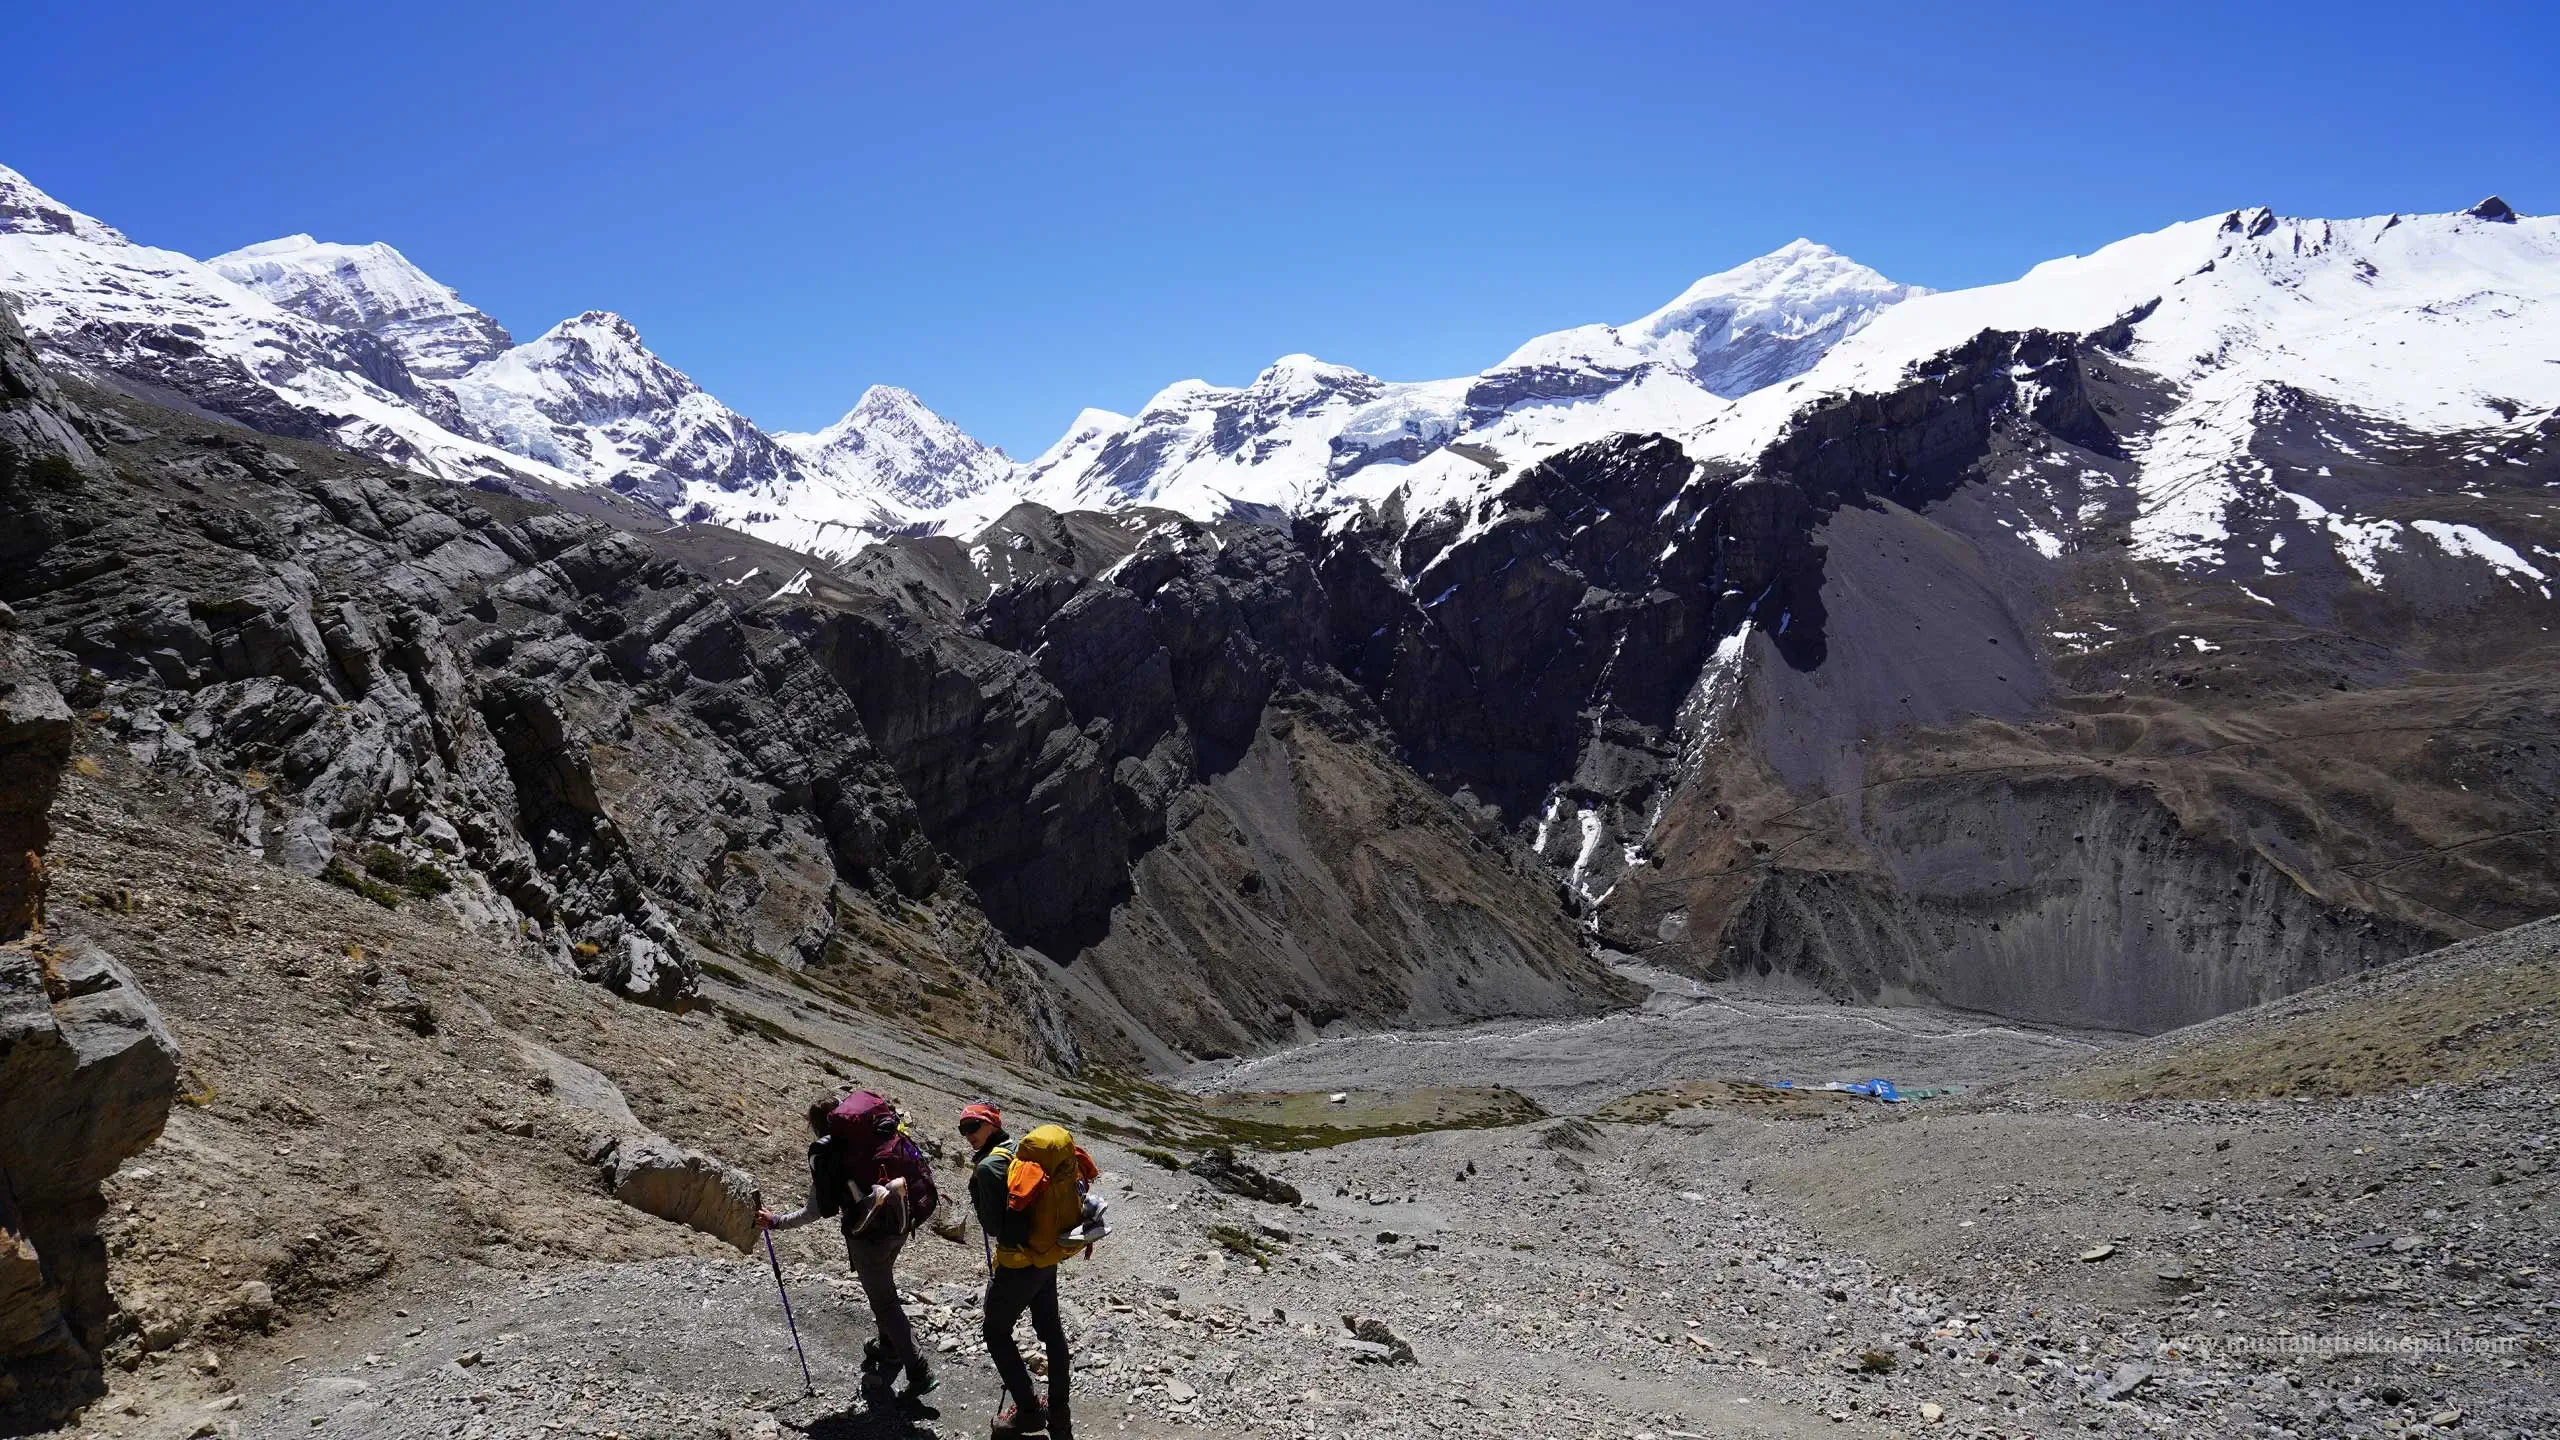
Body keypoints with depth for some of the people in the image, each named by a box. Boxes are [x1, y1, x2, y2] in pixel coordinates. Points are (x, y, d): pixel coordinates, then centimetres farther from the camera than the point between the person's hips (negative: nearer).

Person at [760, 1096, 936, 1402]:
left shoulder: (823, 1156, -8)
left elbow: (814, 1212, -5)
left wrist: (775, 1222, 7)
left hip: (867, 1236, -5)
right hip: (898, 1227, 5)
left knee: (884, 1302, 5)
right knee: (884, 1288, 29)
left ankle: (919, 1371, 1)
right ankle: (889, 1348, 44)